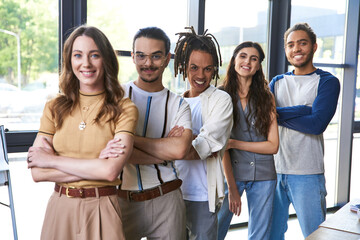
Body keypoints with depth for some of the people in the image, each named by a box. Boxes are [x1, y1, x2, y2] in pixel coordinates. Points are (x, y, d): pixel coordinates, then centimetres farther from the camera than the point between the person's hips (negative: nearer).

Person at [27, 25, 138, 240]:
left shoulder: (124, 109, -8)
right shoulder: (55, 107, 1)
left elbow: (111, 171, -19)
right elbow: (37, 173, -6)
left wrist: (52, 160, -10)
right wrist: (95, 168, -15)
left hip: (101, 211, -2)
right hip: (60, 208, 3)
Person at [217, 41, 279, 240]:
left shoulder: (266, 98, 4)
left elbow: (273, 145, 0)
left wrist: (234, 143, -11)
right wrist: (232, 187, -12)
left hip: (263, 176, 2)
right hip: (230, 173, -2)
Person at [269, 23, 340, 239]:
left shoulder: (327, 82, 0)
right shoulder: (278, 82, 13)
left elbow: (317, 123, -15)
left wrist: (279, 114, -8)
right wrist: (304, 110, -14)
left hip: (307, 173, -4)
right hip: (274, 169, 4)